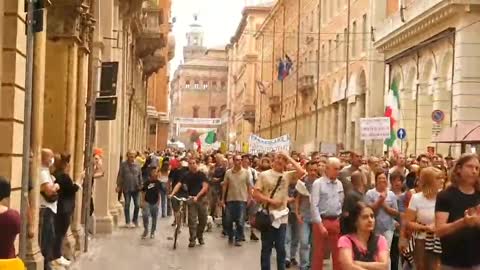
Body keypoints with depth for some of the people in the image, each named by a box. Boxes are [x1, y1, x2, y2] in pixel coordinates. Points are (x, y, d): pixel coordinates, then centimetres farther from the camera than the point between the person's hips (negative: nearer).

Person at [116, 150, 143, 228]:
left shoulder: (137, 166, 7)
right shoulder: (123, 165, 1)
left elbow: (140, 176, 11)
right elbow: (120, 176, 0)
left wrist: (141, 185, 5)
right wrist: (118, 186, -5)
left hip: (135, 188, 2)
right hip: (126, 188, -2)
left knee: (137, 205, 3)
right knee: (127, 205, 2)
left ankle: (135, 220, 20)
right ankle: (128, 222, 9)